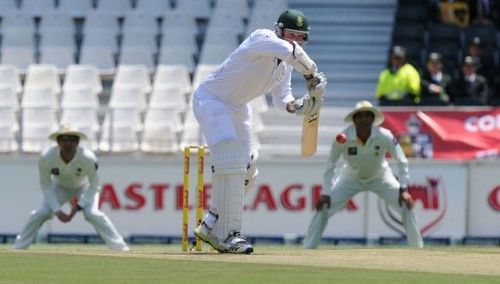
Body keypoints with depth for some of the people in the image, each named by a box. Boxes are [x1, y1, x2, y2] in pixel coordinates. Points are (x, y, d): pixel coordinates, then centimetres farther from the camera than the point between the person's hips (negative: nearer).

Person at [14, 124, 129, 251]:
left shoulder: (88, 158, -35)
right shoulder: (46, 158, -32)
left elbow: (93, 186, -21)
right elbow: (46, 186, -19)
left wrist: (79, 206, -30)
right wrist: (57, 210, -26)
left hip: (84, 187, -2)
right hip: (60, 187, 2)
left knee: (92, 214, -24)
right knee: (40, 213, -14)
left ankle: (120, 247, -16)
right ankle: (19, 247, 4)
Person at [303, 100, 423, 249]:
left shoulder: (384, 136, -29)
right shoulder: (343, 138, -28)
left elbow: (402, 162, -20)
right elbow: (330, 164, -17)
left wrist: (403, 189, -27)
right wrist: (326, 193, -23)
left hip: (380, 178, 0)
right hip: (351, 179, 0)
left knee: (406, 204, -17)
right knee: (323, 206, -15)